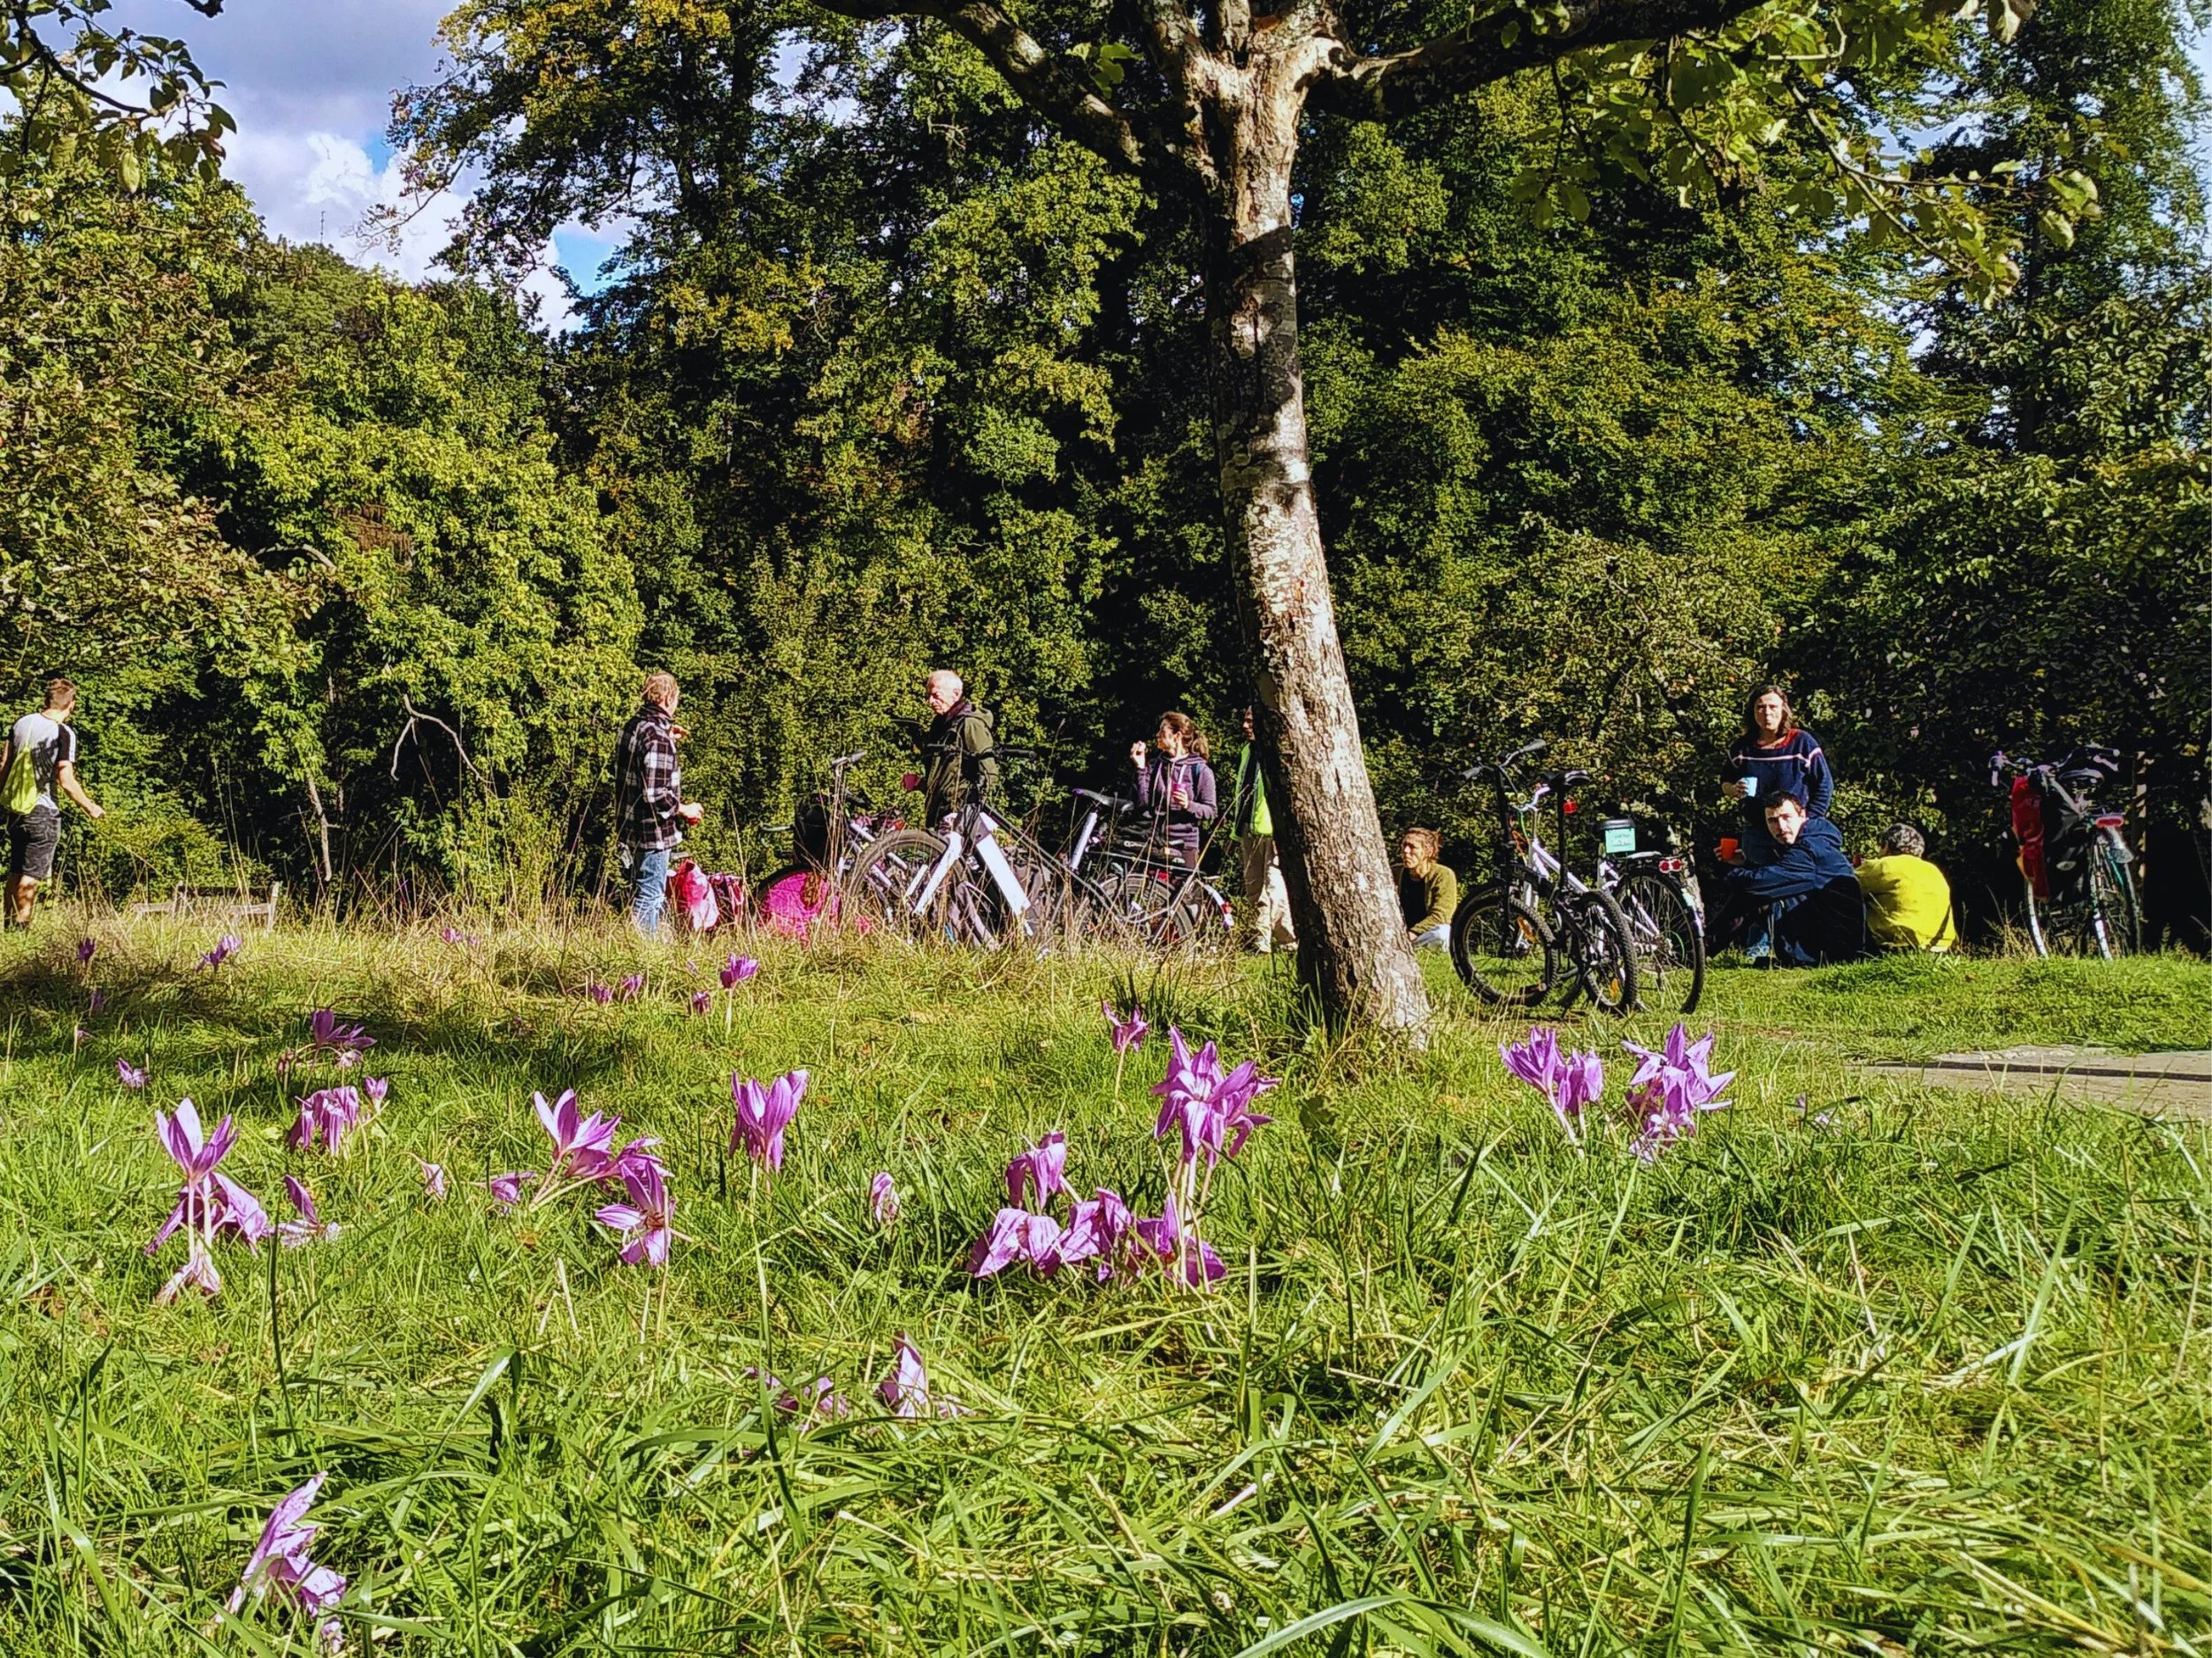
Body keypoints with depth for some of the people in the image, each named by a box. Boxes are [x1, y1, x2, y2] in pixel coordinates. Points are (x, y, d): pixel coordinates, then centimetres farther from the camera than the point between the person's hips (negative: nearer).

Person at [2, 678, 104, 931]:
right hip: (42, 812, -6)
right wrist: (90, 808, -5)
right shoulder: (63, 733, -15)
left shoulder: (22, 723, 4)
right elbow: (66, 781, -18)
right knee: (32, 874, 1)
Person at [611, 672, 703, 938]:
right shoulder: (657, 737, -21)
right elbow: (655, 795, -25)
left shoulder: (632, 727, 6)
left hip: (630, 827, 9)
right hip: (653, 831, -9)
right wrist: (684, 810, -10)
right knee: (650, 897, -1)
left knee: (638, 894, 19)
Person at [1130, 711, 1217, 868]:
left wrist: (1189, 805, -21)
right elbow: (1142, 804, 3)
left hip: (1184, 846, -3)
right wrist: (1140, 769, -1)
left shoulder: (1200, 770, -1)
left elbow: (1211, 811, -3)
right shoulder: (1154, 765, 11)